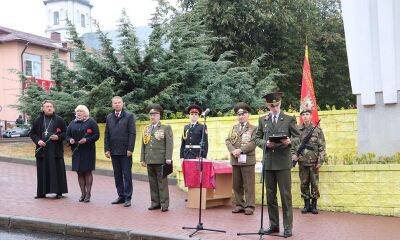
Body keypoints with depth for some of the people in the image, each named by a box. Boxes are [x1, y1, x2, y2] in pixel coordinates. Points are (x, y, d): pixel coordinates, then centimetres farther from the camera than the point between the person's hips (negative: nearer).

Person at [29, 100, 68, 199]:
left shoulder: (59, 120, 4)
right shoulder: (38, 120, 8)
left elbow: (66, 132, 6)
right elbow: (32, 133, 13)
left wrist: (58, 137, -12)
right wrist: (38, 140, -4)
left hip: (56, 150, -1)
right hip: (42, 149, 2)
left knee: (57, 171, -1)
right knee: (42, 171, 4)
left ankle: (59, 191, 7)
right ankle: (41, 192, 12)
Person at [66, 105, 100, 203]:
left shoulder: (91, 122, -1)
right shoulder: (73, 123, 14)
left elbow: (96, 135, -6)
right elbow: (68, 135, 16)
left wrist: (86, 140, -19)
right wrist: (70, 140, -6)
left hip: (88, 151, -5)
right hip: (76, 151, 5)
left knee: (88, 172, -2)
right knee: (79, 172, 5)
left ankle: (88, 193, 4)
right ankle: (83, 193, 13)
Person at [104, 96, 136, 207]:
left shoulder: (129, 116, -1)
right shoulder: (109, 117, 13)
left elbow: (132, 134, -6)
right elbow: (106, 135, 12)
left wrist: (130, 149, -12)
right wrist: (107, 149, 4)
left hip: (125, 151, -4)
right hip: (114, 151, 5)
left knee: (127, 175, -1)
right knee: (117, 175, 9)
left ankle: (128, 197, 5)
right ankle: (121, 196, 17)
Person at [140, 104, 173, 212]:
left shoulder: (166, 128, 2)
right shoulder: (147, 129, 16)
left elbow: (169, 144, -5)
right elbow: (143, 145, 17)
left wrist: (168, 158, -13)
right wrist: (142, 159, 11)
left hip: (160, 160, -5)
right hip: (149, 160, 5)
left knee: (162, 182, -1)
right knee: (152, 182, 9)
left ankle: (164, 204, 4)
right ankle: (155, 202, 17)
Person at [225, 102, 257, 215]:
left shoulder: (253, 128, 2)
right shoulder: (234, 128, 18)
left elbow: (253, 143, -10)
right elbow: (228, 141, 10)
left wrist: (241, 150, -17)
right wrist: (233, 150, -8)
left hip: (248, 160, -5)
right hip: (235, 160, 5)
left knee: (249, 185, -3)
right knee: (236, 185, 9)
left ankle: (249, 206, 1)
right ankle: (239, 205, 17)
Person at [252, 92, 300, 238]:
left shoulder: (289, 119, 4)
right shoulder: (262, 120, 12)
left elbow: (298, 138, 4)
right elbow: (257, 138, 11)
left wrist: (290, 141, -17)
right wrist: (265, 143, -8)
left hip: (283, 162, -3)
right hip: (268, 162, 3)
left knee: (286, 195, -2)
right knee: (270, 195, 8)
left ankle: (288, 226, 5)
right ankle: (273, 225, 18)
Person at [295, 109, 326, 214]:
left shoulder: (317, 130, 2)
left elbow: (322, 147, 0)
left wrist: (320, 161, -7)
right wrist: (294, 155, -3)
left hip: (314, 162, -2)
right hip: (302, 162, 2)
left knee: (314, 184, 2)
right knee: (304, 184, 5)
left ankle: (314, 205, 11)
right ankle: (306, 205, 14)